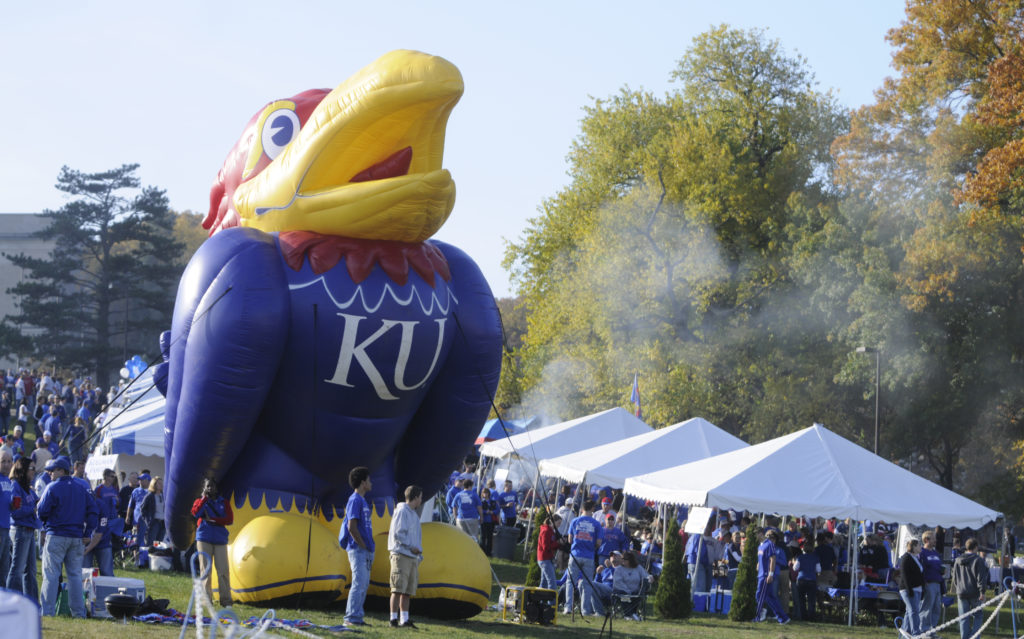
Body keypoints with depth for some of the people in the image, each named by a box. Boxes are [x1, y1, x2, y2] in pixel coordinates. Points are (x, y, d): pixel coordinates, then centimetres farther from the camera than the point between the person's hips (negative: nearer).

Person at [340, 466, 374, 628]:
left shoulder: (362, 500, 19)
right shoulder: (355, 500, -11)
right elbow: (352, 527, -17)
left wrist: (368, 549, 16)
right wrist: (364, 546, -14)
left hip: (365, 550, 10)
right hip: (358, 549, -10)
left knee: (364, 584, 10)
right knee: (359, 583, -11)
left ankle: (357, 618, 13)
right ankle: (351, 618, -11)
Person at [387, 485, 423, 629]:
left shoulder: (413, 514, 20)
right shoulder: (402, 511, -8)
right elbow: (397, 534, -14)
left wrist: (418, 550, 12)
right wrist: (411, 547, -12)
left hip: (412, 557, 9)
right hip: (401, 554, -9)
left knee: (408, 590, 8)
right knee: (398, 589, -9)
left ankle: (404, 619, 11)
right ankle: (394, 619, -9)